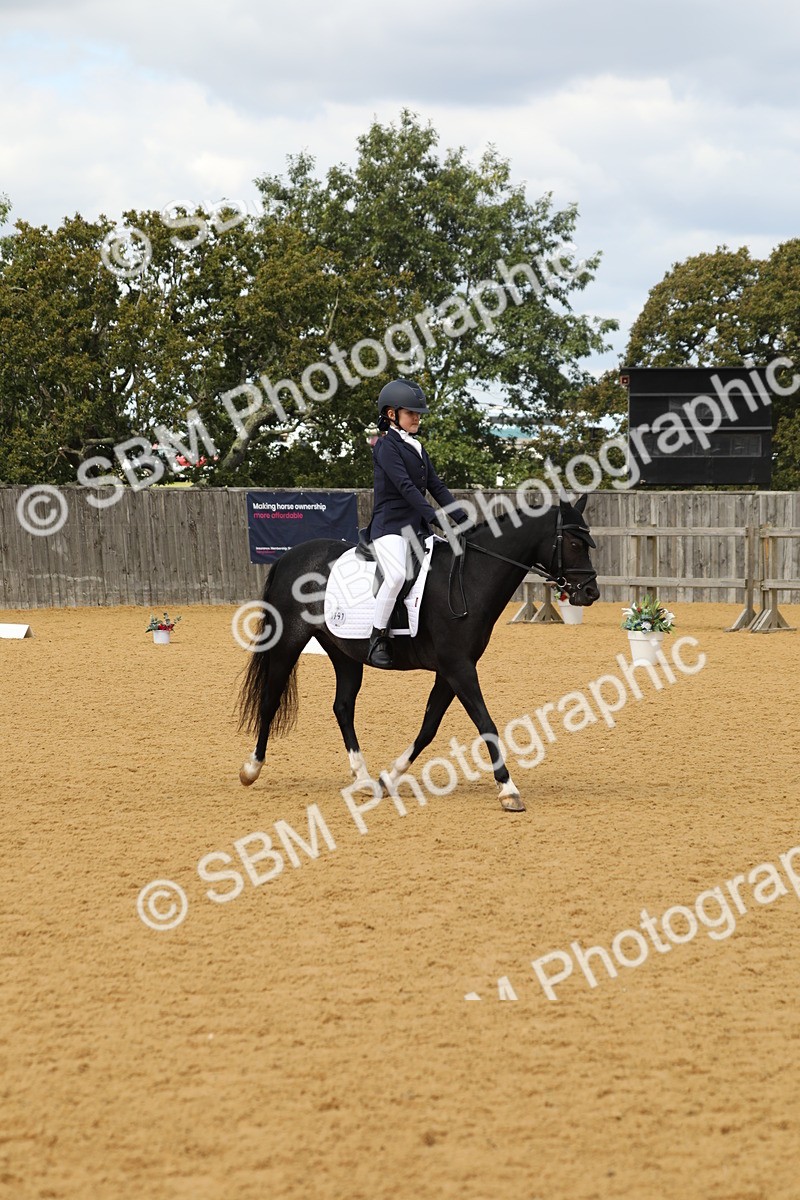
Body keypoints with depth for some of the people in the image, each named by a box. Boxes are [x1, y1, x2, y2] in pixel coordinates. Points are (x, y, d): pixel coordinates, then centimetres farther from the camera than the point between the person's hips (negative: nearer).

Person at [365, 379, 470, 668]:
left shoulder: (416, 448, 19)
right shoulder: (387, 446, -6)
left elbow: (436, 486, 16)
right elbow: (405, 486, -18)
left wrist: (462, 518, 4)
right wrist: (433, 515, -27)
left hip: (417, 529, 9)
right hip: (389, 527, -9)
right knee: (397, 574, -32)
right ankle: (378, 639, -24)